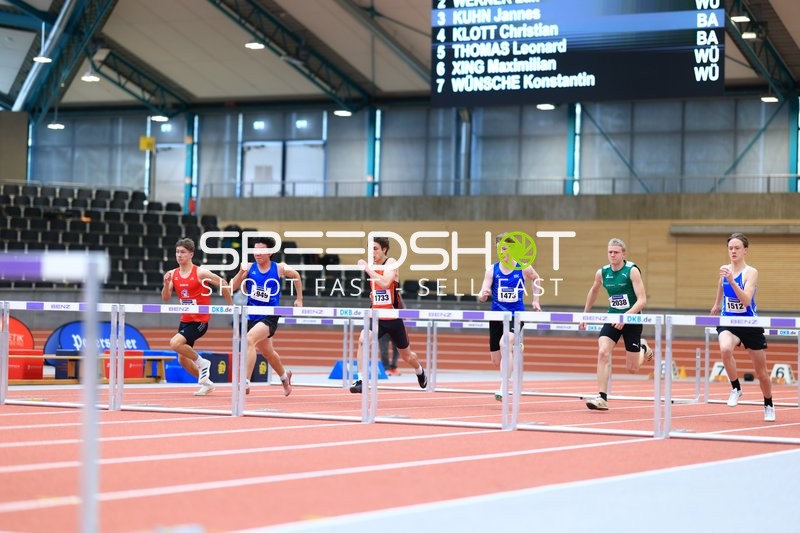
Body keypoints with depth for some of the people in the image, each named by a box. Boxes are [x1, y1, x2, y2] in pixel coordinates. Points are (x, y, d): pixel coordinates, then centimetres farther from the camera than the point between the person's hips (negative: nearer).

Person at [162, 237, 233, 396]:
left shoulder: (200, 273, -14)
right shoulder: (173, 274, 2)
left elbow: (222, 283, -5)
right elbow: (165, 298, 1)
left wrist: (230, 304, 0)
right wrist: (166, 283, -18)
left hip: (200, 320, -7)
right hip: (185, 320, 7)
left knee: (175, 343, -25)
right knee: (182, 359, 9)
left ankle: (202, 363, -4)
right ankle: (206, 383, 27)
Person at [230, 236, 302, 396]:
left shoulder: (279, 269, -5)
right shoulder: (249, 268, -1)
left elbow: (296, 276, 15)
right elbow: (232, 288, -6)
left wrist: (299, 299, 18)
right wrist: (241, 272, -21)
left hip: (270, 316, -5)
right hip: (253, 316, 5)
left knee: (250, 339, -30)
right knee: (267, 352, 22)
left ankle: (245, 382, -32)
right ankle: (284, 376, 51)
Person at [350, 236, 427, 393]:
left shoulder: (391, 263, -13)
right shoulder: (372, 266, 5)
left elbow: (385, 283, -33)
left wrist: (367, 268, -31)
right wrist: (373, 295, 9)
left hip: (393, 317, -4)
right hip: (376, 316, 4)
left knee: (406, 355, 15)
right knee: (363, 340, -27)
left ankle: (420, 373, 49)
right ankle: (361, 381, -24)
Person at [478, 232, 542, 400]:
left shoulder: (523, 269, -3)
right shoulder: (492, 270, -3)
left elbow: (535, 278, 19)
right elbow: (482, 295, -9)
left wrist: (535, 300, 15)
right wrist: (483, 295, -32)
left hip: (516, 315, -3)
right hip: (497, 315, 3)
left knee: (504, 344, -31)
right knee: (496, 361, 7)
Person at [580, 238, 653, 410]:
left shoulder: (632, 271, -15)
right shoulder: (602, 272, -1)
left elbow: (642, 300, -20)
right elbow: (593, 291, 21)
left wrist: (626, 316, -32)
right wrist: (585, 315, 22)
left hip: (632, 320, -3)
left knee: (632, 369, 5)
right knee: (603, 353, -22)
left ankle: (643, 348, 40)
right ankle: (602, 398, -21)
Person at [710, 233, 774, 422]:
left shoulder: (751, 272, -14)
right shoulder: (724, 270, -1)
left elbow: (746, 300, -29)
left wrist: (732, 280, -39)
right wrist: (717, 305, 34)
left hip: (750, 326, -2)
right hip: (728, 323, 2)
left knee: (761, 371, 10)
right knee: (725, 349, -33)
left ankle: (769, 406, 34)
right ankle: (736, 388, -12)